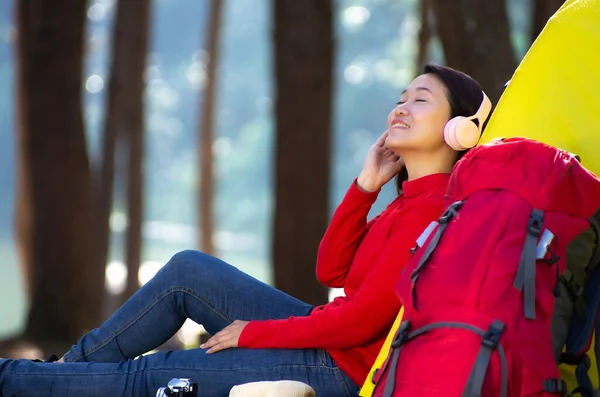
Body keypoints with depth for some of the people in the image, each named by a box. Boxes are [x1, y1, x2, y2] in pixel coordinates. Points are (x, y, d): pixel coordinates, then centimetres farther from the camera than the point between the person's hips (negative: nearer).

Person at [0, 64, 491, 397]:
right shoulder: (412, 198, 9)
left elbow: (362, 318, -24)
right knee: (187, 270, 9)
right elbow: (331, 270, 10)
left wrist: (253, 333, -12)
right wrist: (365, 186, -2)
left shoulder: (435, 209, -23)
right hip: (331, 339, 9)